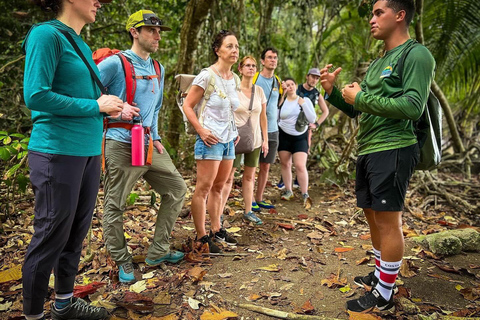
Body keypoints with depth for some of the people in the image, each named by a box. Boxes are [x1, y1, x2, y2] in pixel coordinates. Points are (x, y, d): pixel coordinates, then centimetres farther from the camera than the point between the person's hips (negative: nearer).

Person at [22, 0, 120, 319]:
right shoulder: (46, 34, -9)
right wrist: (96, 106, -13)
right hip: (58, 152, -8)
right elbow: (36, 96, -17)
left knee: (76, 234, 16)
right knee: (51, 237, 4)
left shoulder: (82, 45, 14)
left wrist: (112, 106, 3)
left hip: (89, 151, 8)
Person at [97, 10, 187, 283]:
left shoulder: (158, 69, 14)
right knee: (115, 206, 1)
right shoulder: (115, 63, -9)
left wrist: (156, 137, 13)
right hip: (121, 146, -7)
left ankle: (159, 251, 22)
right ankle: (123, 262, 22)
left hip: (150, 145, 7)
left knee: (177, 189, 10)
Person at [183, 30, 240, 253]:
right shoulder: (207, 76, -10)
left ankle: (216, 230, 28)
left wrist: (234, 131, 13)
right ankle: (201, 236, 7)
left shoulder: (235, 79, 11)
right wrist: (201, 130, -17)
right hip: (211, 139, -7)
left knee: (218, 187, 15)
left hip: (228, 139, 8)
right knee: (204, 188, -3)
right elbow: (187, 106, -9)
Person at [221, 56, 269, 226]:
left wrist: (265, 140, 8)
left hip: (254, 140, 5)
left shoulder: (259, 91, 7)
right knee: (228, 176, -2)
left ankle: (248, 212, 21)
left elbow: (263, 117, 10)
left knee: (249, 176, 11)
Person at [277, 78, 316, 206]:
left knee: (300, 166, -11)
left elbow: (312, 119, -7)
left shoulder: (305, 100, 0)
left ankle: (305, 195, 0)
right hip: (284, 136, 1)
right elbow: (275, 118, -10)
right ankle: (288, 191, 21)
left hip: (300, 137, -1)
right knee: (285, 164, 6)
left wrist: (303, 104, -13)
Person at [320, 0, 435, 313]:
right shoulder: (377, 63, 19)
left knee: (388, 220, -4)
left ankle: (384, 295, 8)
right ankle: (380, 275, 31)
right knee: (373, 215, 14)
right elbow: (355, 110, 21)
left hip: (393, 151, -8)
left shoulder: (417, 55, -6)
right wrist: (332, 91, 5)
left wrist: (361, 97, -12)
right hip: (367, 150, 9)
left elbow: (413, 107, -18)